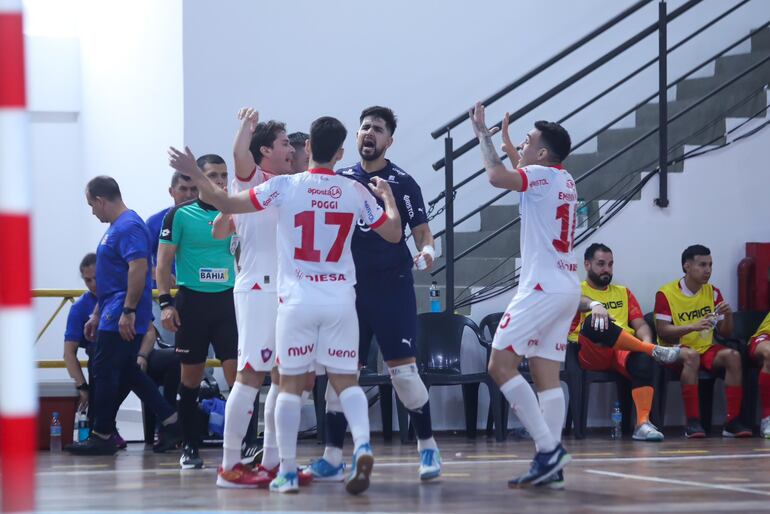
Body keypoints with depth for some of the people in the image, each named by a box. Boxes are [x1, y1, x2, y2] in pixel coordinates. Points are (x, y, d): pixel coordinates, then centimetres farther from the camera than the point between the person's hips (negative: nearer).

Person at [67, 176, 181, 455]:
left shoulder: (129, 227, -15)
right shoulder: (116, 227, 18)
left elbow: (138, 268, -25)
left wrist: (128, 312, -26)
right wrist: (97, 315, 25)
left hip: (122, 319, -10)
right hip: (112, 316, 10)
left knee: (105, 373, -4)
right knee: (126, 371, 13)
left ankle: (101, 437, 3)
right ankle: (171, 422, 15)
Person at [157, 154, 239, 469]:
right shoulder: (180, 215, -1)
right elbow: (163, 261, -1)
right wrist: (165, 302, -10)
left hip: (228, 301, 2)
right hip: (192, 301, -2)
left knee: (237, 372, -8)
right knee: (190, 378, 6)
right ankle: (190, 447, 15)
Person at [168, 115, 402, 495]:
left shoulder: (285, 186, -6)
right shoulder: (356, 192, 0)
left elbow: (226, 203, -6)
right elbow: (393, 233, 10)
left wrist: (193, 173, 7)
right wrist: (387, 195, 27)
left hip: (297, 298, -1)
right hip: (340, 298, 1)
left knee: (291, 383, 7)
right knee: (345, 380, 6)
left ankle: (287, 471, 7)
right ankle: (362, 445, -19)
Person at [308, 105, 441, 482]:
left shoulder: (402, 182, -1)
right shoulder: (340, 179, 9)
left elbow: (422, 229, -3)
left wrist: (427, 249, -23)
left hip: (392, 287, -4)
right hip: (349, 288, 4)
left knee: (403, 370, -6)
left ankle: (428, 448, 9)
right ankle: (333, 457, 8)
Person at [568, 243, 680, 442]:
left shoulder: (623, 292, 28)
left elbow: (640, 325, 18)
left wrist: (646, 341, -6)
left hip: (624, 352, 3)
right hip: (592, 354, -3)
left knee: (643, 359, -35)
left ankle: (643, 423, -44)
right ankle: (655, 350, -34)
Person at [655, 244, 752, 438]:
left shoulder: (712, 292, 8)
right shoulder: (666, 293, -6)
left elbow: (725, 333, 10)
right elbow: (663, 333, -14)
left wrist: (728, 315, -11)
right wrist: (693, 327, -26)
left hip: (706, 349, 5)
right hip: (675, 350, -5)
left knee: (733, 356, -25)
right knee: (691, 355, -38)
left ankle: (732, 421, -26)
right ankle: (692, 422, -36)